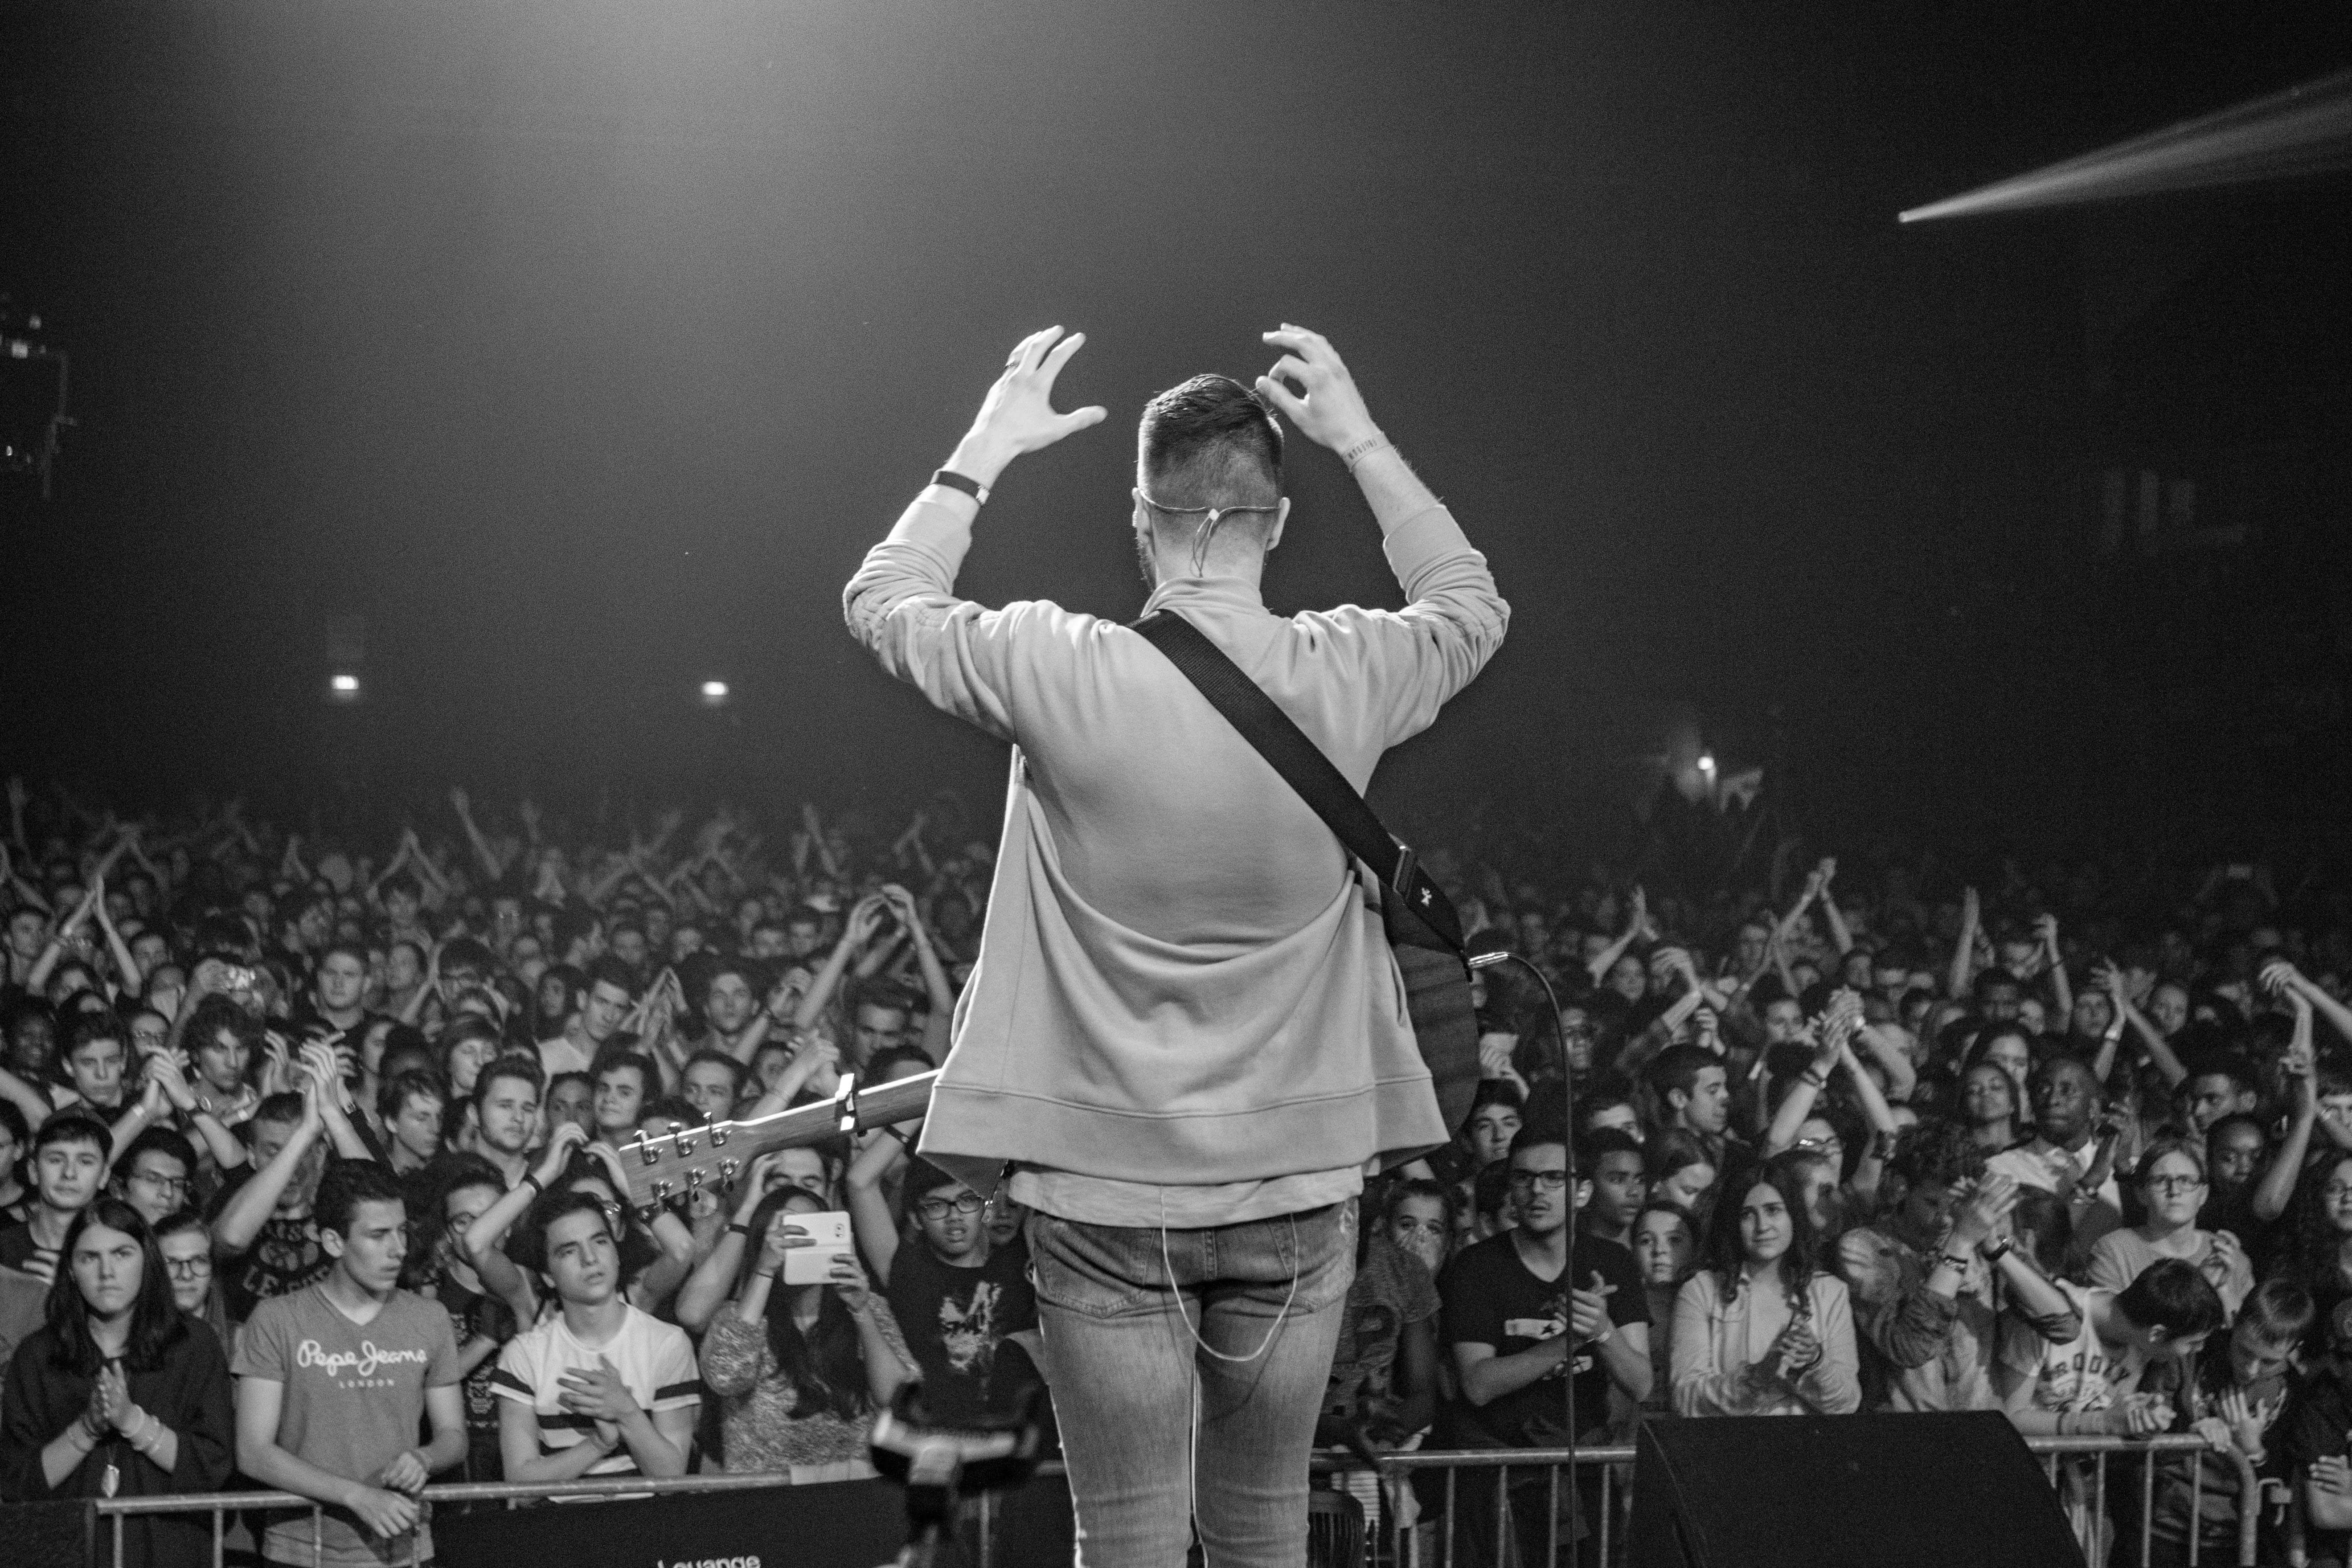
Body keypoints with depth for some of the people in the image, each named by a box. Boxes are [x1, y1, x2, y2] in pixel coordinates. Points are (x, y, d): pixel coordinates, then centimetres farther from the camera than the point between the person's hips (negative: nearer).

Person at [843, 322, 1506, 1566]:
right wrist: (1360, 441, 17)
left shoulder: (1055, 672, -12)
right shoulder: (1343, 680, -7)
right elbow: (1473, 607, 17)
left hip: (1103, 1193, -2)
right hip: (1294, 1185, 2)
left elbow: (880, 598, 8)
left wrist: (986, 449, 15)